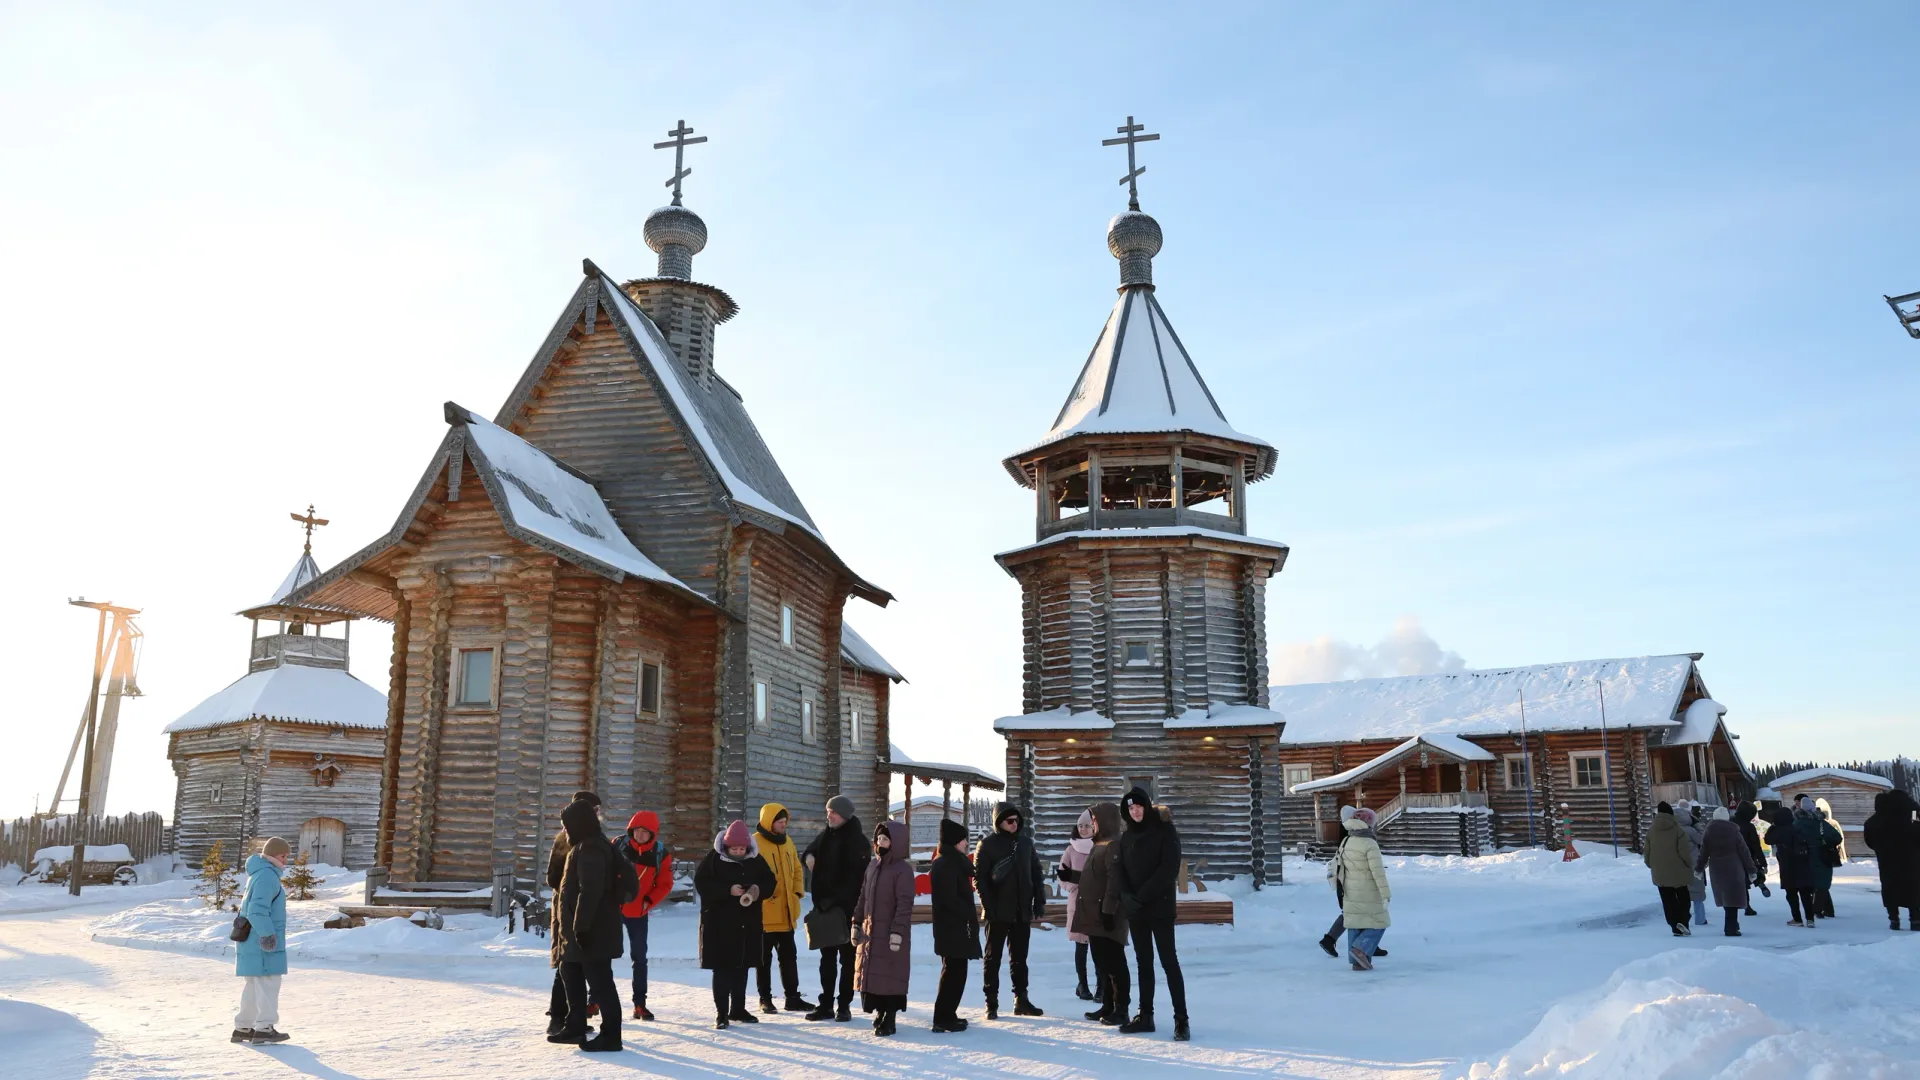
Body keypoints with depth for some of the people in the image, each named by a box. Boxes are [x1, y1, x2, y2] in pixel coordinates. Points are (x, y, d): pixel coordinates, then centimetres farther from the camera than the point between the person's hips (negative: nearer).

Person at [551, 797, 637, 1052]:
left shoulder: (590, 849, -18)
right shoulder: (585, 847, 16)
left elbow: (590, 892, -26)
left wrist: (581, 926, -24)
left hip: (593, 931, -11)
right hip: (579, 930, 11)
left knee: (600, 982, -6)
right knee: (571, 973, 21)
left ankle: (610, 1035, -1)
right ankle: (575, 1026, 31)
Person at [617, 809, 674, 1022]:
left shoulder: (661, 854, -7)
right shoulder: (618, 846, -9)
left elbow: (665, 884, -2)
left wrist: (649, 902, -14)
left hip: (638, 913, 1)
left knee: (640, 958, 7)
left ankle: (639, 1004, 15)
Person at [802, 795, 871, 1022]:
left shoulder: (858, 841, -11)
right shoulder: (825, 836, 10)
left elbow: (857, 877, -17)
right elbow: (810, 852, 29)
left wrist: (839, 902, -21)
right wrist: (808, 857, 5)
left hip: (847, 909, -6)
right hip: (825, 907, 7)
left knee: (847, 958, 3)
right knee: (827, 958, 11)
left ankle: (844, 1005, 10)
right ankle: (826, 1005, 18)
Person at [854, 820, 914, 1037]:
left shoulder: (903, 869, -11)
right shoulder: (872, 866, 11)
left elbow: (904, 904, -15)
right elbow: (863, 897, 16)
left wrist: (897, 931, -20)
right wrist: (857, 923, 13)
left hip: (891, 933, -7)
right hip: (869, 931, 7)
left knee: (890, 975, -3)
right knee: (870, 972, 10)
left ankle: (889, 1019, 6)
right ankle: (880, 1012, 25)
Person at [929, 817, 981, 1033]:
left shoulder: (951, 862, 15)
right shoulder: (946, 864, -16)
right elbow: (950, 899, -22)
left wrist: (970, 914, 7)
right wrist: (970, 915, -14)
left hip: (954, 927, 10)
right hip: (953, 927, -10)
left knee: (953, 971, 16)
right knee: (955, 972, -6)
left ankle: (947, 1015, 22)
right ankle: (943, 1018, -2)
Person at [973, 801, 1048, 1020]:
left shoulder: (1026, 844, 9)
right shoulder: (987, 845, -5)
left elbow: (1036, 874, 13)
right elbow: (979, 878, -8)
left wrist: (1040, 901, 5)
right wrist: (989, 907, -15)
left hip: (1022, 912, 4)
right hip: (998, 912, -4)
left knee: (1019, 958, 12)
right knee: (993, 958, 3)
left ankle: (1021, 1000, 19)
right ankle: (991, 1003, 8)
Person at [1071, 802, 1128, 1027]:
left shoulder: (1114, 846, -14)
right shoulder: (1099, 845, 18)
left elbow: (1115, 882, -22)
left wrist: (1108, 910, -25)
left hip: (1107, 916, -10)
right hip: (1094, 916, 10)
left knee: (1114, 964, -5)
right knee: (1101, 963, 14)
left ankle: (1120, 1009, -1)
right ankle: (1107, 1006, 21)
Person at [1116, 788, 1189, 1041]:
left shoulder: (1164, 830, -5)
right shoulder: (1127, 837, 12)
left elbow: (1170, 867, -13)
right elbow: (1122, 871, 10)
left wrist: (1144, 894, -17)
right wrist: (1126, 896, -9)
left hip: (1160, 906, -5)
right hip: (1134, 909, 6)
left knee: (1169, 961, -7)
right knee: (1143, 962, 10)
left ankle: (1181, 1020, -6)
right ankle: (1146, 1015, 16)